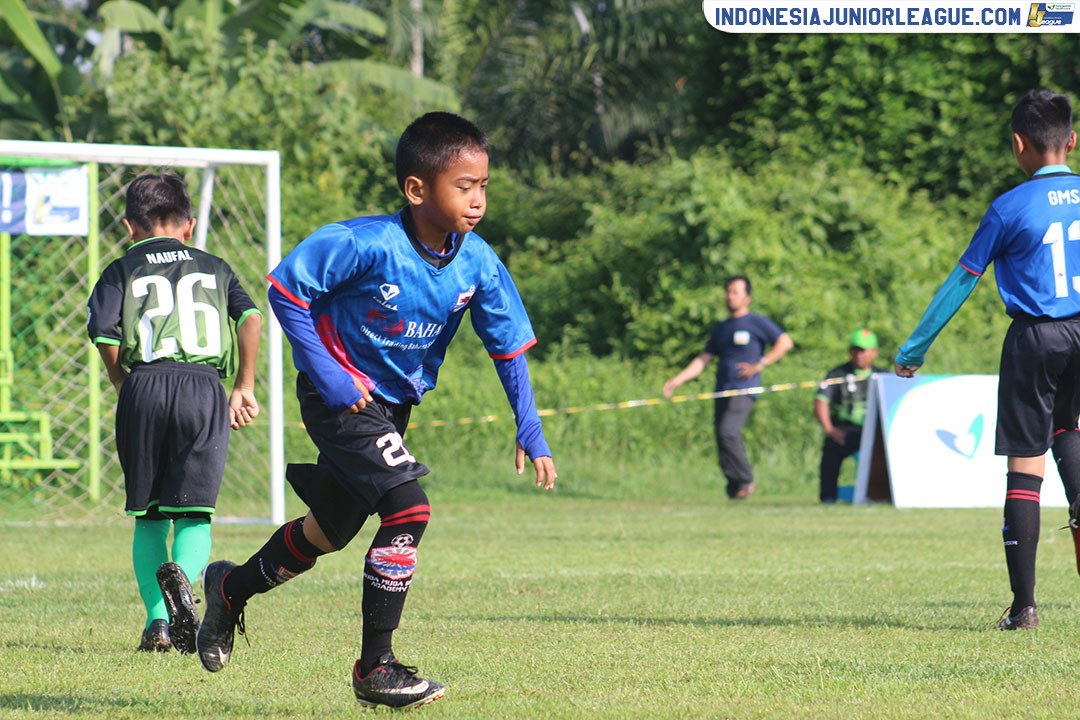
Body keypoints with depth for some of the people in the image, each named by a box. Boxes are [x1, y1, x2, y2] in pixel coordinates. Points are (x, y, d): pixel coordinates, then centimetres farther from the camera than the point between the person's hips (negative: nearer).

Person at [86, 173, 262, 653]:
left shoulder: (122, 271, 15)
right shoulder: (214, 268, 21)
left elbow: (106, 337, -1)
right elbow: (251, 317, 5)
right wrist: (245, 387, 11)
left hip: (144, 386, 0)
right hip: (204, 386, 0)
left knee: (148, 516, 11)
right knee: (194, 513, 0)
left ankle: (157, 618, 0)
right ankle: (183, 572, -33)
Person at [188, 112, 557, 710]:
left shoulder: (478, 265, -10)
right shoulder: (366, 245, -27)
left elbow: (510, 347, -1)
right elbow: (284, 287, -19)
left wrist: (530, 432, -8)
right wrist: (325, 373, -21)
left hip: (394, 405, 7)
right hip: (341, 397, -7)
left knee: (331, 530, 18)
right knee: (409, 508, -22)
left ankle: (231, 588, 46)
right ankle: (374, 666, -12)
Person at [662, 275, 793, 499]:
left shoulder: (758, 323, 3)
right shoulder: (721, 328, 22)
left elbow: (785, 342, -5)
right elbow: (703, 360, 22)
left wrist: (760, 365, -12)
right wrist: (677, 380, 12)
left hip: (744, 390, -7)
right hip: (722, 391, 7)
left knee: (728, 432, -24)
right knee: (722, 439, 0)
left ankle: (745, 480, -13)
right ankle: (735, 489, 7)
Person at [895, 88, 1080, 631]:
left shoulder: (1011, 208, -5)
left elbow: (961, 281, 0)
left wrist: (912, 351, 7)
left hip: (1034, 339, -3)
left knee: (1025, 464, -1)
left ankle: (1023, 604, -2)